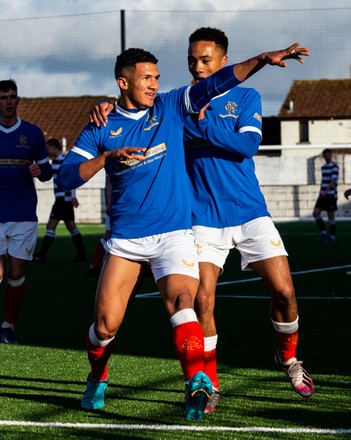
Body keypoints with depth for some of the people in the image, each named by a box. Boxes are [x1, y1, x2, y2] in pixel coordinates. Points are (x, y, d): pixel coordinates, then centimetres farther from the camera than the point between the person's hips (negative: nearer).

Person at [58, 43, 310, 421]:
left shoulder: (170, 107, 4)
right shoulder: (101, 129, 2)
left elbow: (217, 82, -3)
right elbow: (66, 177, -6)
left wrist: (263, 59, -14)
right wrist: (108, 157, -21)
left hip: (173, 234, -1)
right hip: (125, 237, 1)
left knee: (180, 299, -27)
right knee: (106, 324, -2)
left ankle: (197, 382, -37)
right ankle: (97, 381, 26)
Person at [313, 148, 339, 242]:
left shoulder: (334, 166, -9)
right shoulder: (323, 167, 15)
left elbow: (333, 180, -19)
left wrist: (326, 191, -30)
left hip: (331, 195, -7)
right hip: (323, 195, 7)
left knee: (330, 216, -1)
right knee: (316, 213, -2)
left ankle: (332, 236, 9)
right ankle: (324, 232, 9)